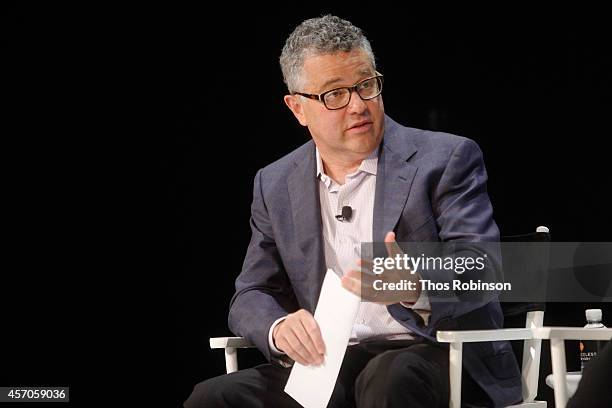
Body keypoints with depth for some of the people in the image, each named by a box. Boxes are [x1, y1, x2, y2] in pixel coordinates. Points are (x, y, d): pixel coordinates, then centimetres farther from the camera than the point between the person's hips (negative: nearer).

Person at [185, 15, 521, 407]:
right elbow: (251, 297, 12)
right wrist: (280, 327, -14)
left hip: (442, 357, -3)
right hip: (327, 362, 4)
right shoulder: (276, 186, 14)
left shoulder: (447, 159, 0)